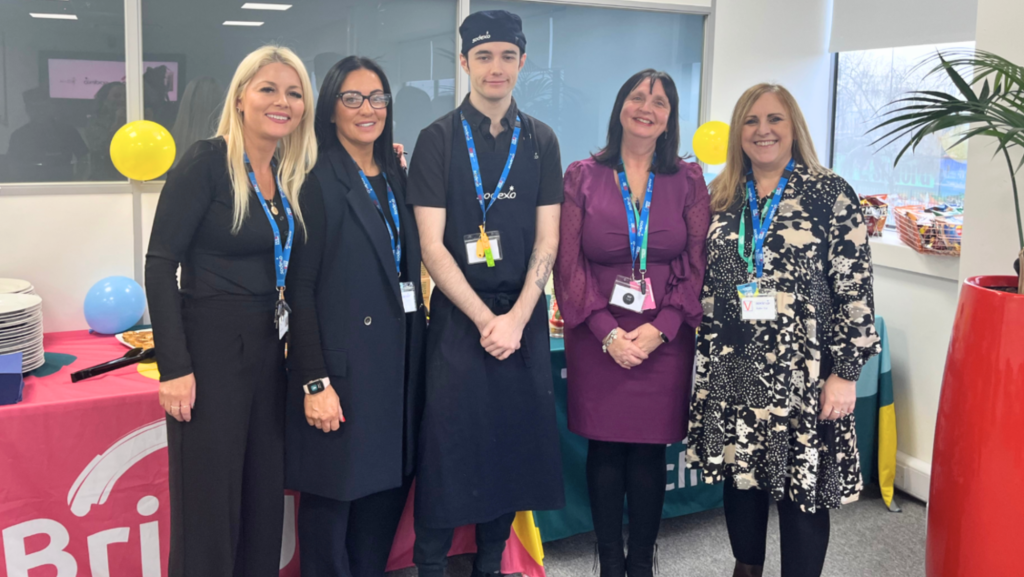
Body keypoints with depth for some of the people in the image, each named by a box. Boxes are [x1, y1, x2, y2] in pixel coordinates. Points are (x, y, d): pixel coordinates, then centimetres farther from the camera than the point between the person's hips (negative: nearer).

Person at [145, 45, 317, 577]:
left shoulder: (293, 175, 8)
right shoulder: (207, 162, -11)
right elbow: (160, 264, -13)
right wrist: (175, 368, -18)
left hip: (271, 349, 6)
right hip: (210, 348, -6)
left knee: (264, 497, 15)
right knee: (208, 504, 3)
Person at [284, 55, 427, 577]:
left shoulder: (397, 177, 13)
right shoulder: (317, 181, -7)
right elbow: (300, 287, -11)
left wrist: (416, 348, 8)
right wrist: (314, 382, -16)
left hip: (399, 360, 6)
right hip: (343, 362, -6)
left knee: (388, 488, 13)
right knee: (332, 497, 4)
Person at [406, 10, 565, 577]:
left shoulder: (541, 141, 8)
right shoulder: (438, 138, -1)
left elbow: (546, 239, 3)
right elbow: (431, 244, -7)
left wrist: (516, 318, -10)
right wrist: (485, 318, -13)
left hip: (524, 316, 3)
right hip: (458, 314, -3)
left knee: (514, 444, 8)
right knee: (448, 445, -1)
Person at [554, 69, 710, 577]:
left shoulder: (688, 180, 5)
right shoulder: (582, 176, 2)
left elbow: (698, 264, 1)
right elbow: (569, 264, -2)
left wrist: (659, 329, -11)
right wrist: (607, 332, -11)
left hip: (664, 340, 1)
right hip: (597, 339, 0)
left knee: (649, 453, 6)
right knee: (605, 451, 6)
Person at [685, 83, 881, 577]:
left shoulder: (831, 194, -4)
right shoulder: (721, 198, 8)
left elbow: (855, 289, -7)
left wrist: (845, 372, -10)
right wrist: (706, 355, 10)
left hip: (803, 371, -4)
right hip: (732, 370, 4)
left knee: (802, 483, 4)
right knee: (739, 475, 14)